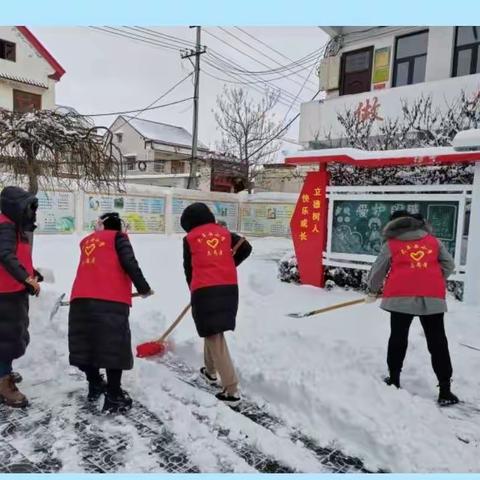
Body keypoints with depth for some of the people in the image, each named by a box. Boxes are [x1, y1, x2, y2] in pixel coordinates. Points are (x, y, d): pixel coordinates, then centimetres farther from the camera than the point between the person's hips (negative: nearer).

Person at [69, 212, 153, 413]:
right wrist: (143, 287, 4)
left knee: (87, 342, 15)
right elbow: (129, 263, -4)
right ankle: (114, 397, -1)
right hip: (110, 300, -6)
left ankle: (95, 385, 32)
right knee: (113, 346, -2)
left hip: (81, 298, 6)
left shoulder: (88, 241, 26)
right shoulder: (118, 237, 11)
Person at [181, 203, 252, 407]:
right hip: (229, 288, 5)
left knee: (215, 338, -2)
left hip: (204, 290, -4)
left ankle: (232, 390, -5)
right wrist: (227, 266, 15)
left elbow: (188, 268, 11)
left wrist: (193, 289, 25)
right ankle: (210, 371, 41)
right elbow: (246, 248, 5)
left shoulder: (190, 238, 7)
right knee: (214, 332, 24)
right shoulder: (224, 233, 14)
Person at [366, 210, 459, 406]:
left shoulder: (391, 244, 9)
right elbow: (449, 265, 14)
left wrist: (373, 291, 28)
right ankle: (445, 390, 8)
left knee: (398, 338, 14)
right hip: (433, 297, 2)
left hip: (400, 296, -1)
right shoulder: (433, 240, 15)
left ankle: (394, 379, 22)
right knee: (437, 342, 8)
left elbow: (377, 271, 12)